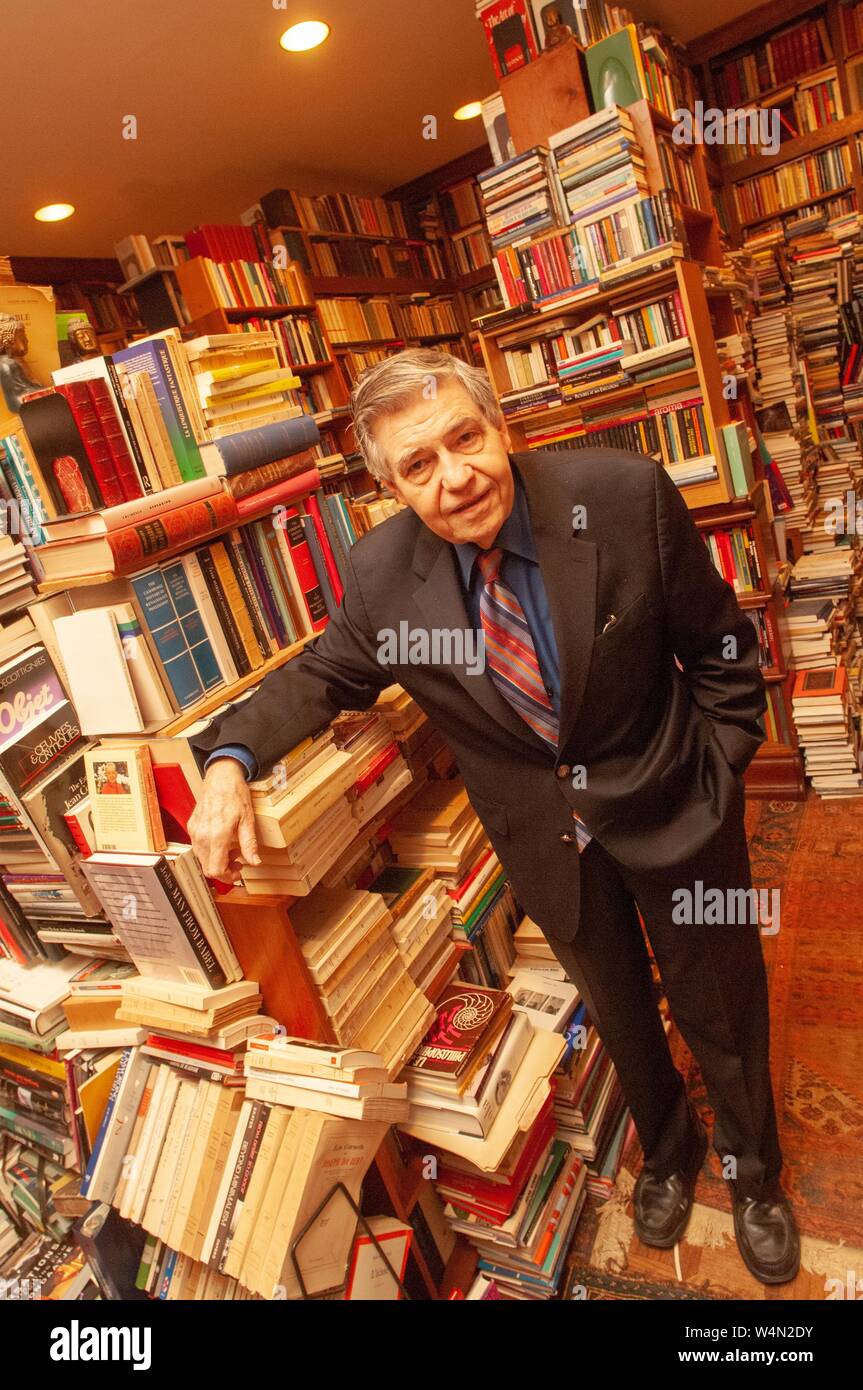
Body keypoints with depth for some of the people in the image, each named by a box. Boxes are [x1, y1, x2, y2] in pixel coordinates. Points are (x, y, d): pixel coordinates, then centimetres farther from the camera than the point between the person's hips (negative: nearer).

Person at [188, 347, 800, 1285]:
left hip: (669, 806, -1)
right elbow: (323, 677, -1)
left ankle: (753, 1174, 53)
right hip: (543, 830, 2)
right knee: (616, 1007, 25)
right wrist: (231, 759, -17)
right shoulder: (382, 575, -18)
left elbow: (719, 649, -10)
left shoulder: (624, 494, -24)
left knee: (717, 1005, 19)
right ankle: (666, 1152, 59)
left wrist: (716, 774, -8)